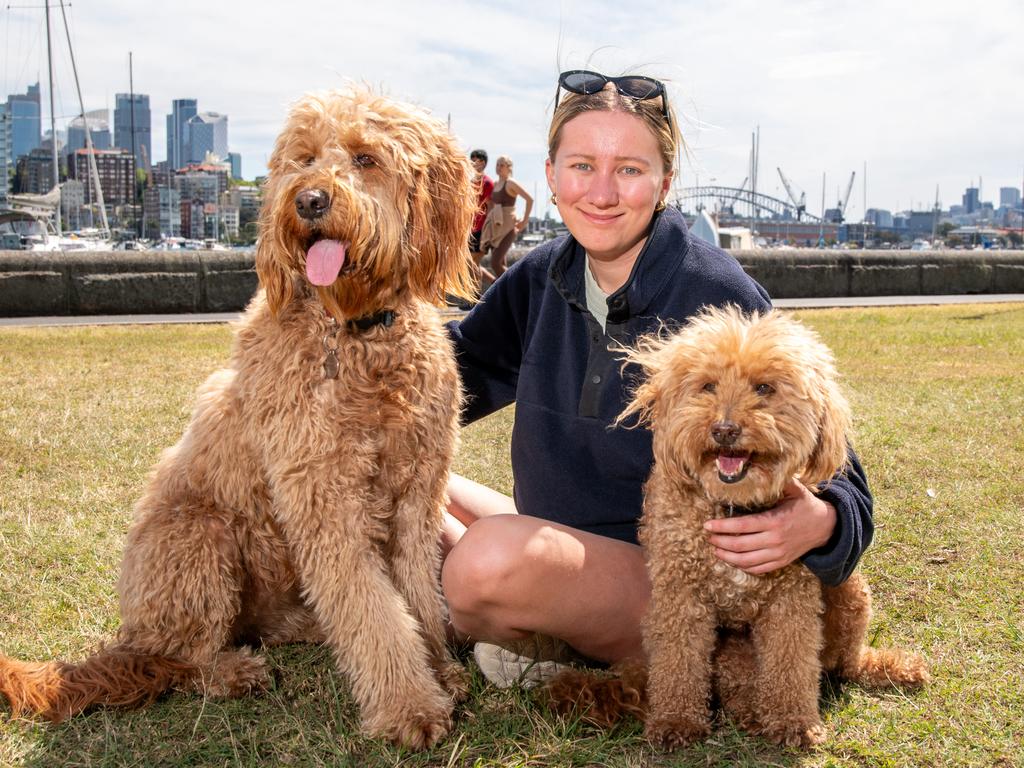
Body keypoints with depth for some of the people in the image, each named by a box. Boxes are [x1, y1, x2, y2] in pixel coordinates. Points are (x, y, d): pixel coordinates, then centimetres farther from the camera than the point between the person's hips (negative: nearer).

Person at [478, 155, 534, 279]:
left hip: (507, 227, -8)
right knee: (501, 264, 7)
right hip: (495, 226, 8)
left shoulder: (511, 183, -9)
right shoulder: (495, 184, 13)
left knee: (495, 263, -16)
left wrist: (524, 221, -13)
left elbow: (530, 199, -15)